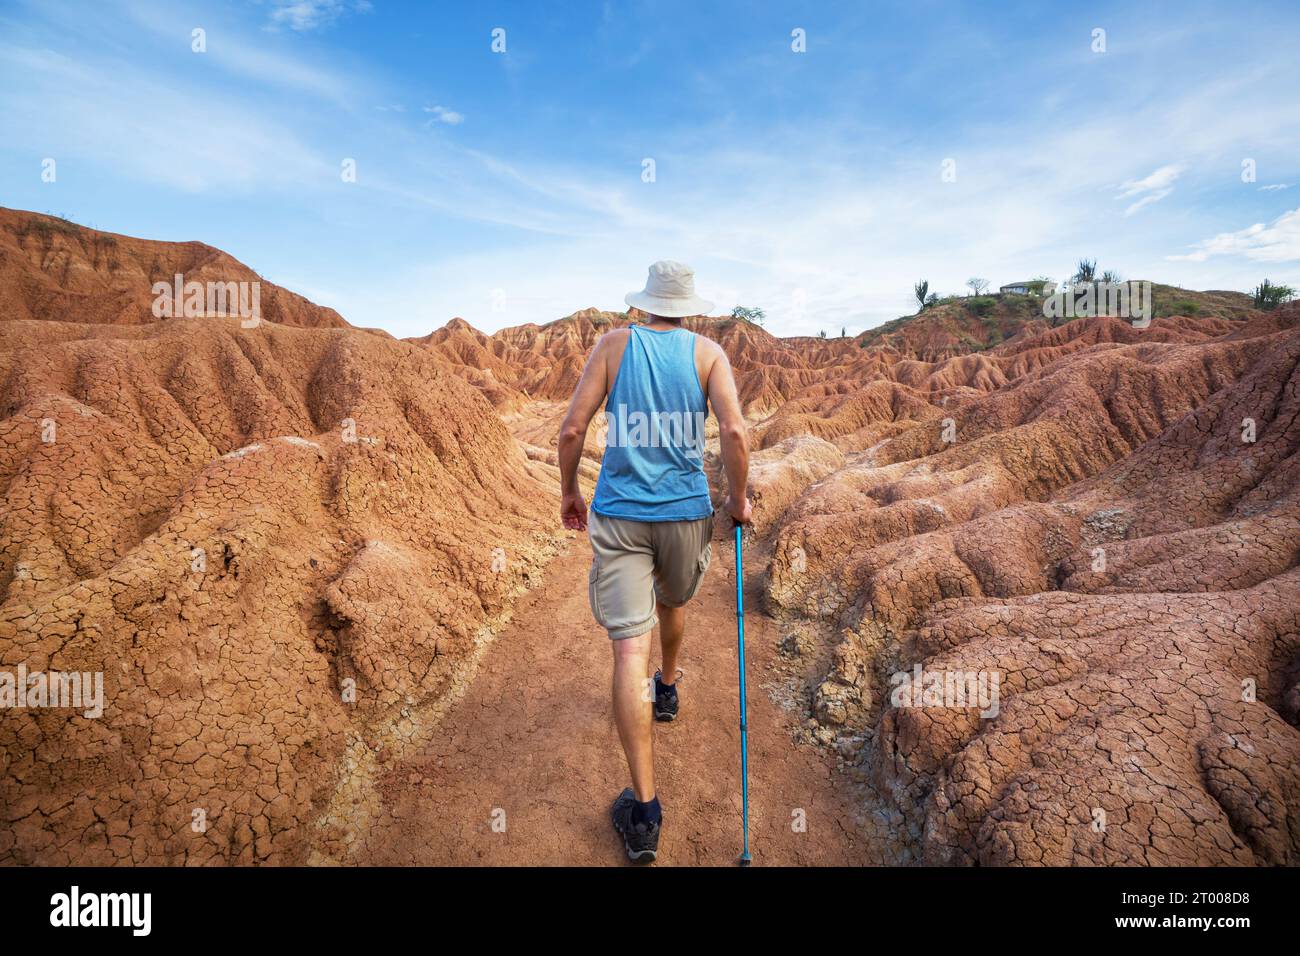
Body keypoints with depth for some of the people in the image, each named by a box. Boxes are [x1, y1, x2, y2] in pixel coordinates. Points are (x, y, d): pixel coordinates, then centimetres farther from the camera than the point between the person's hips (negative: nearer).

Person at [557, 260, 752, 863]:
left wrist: (568, 493, 10)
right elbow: (734, 432, -11)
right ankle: (668, 689, 56)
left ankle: (644, 809, 0)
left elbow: (572, 429, -4)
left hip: (617, 513, -1)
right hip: (686, 512, 2)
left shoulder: (614, 345, 2)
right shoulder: (707, 352, 2)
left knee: (629, 648, -3)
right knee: (673, 600, 31)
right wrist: (739, 499, 3)